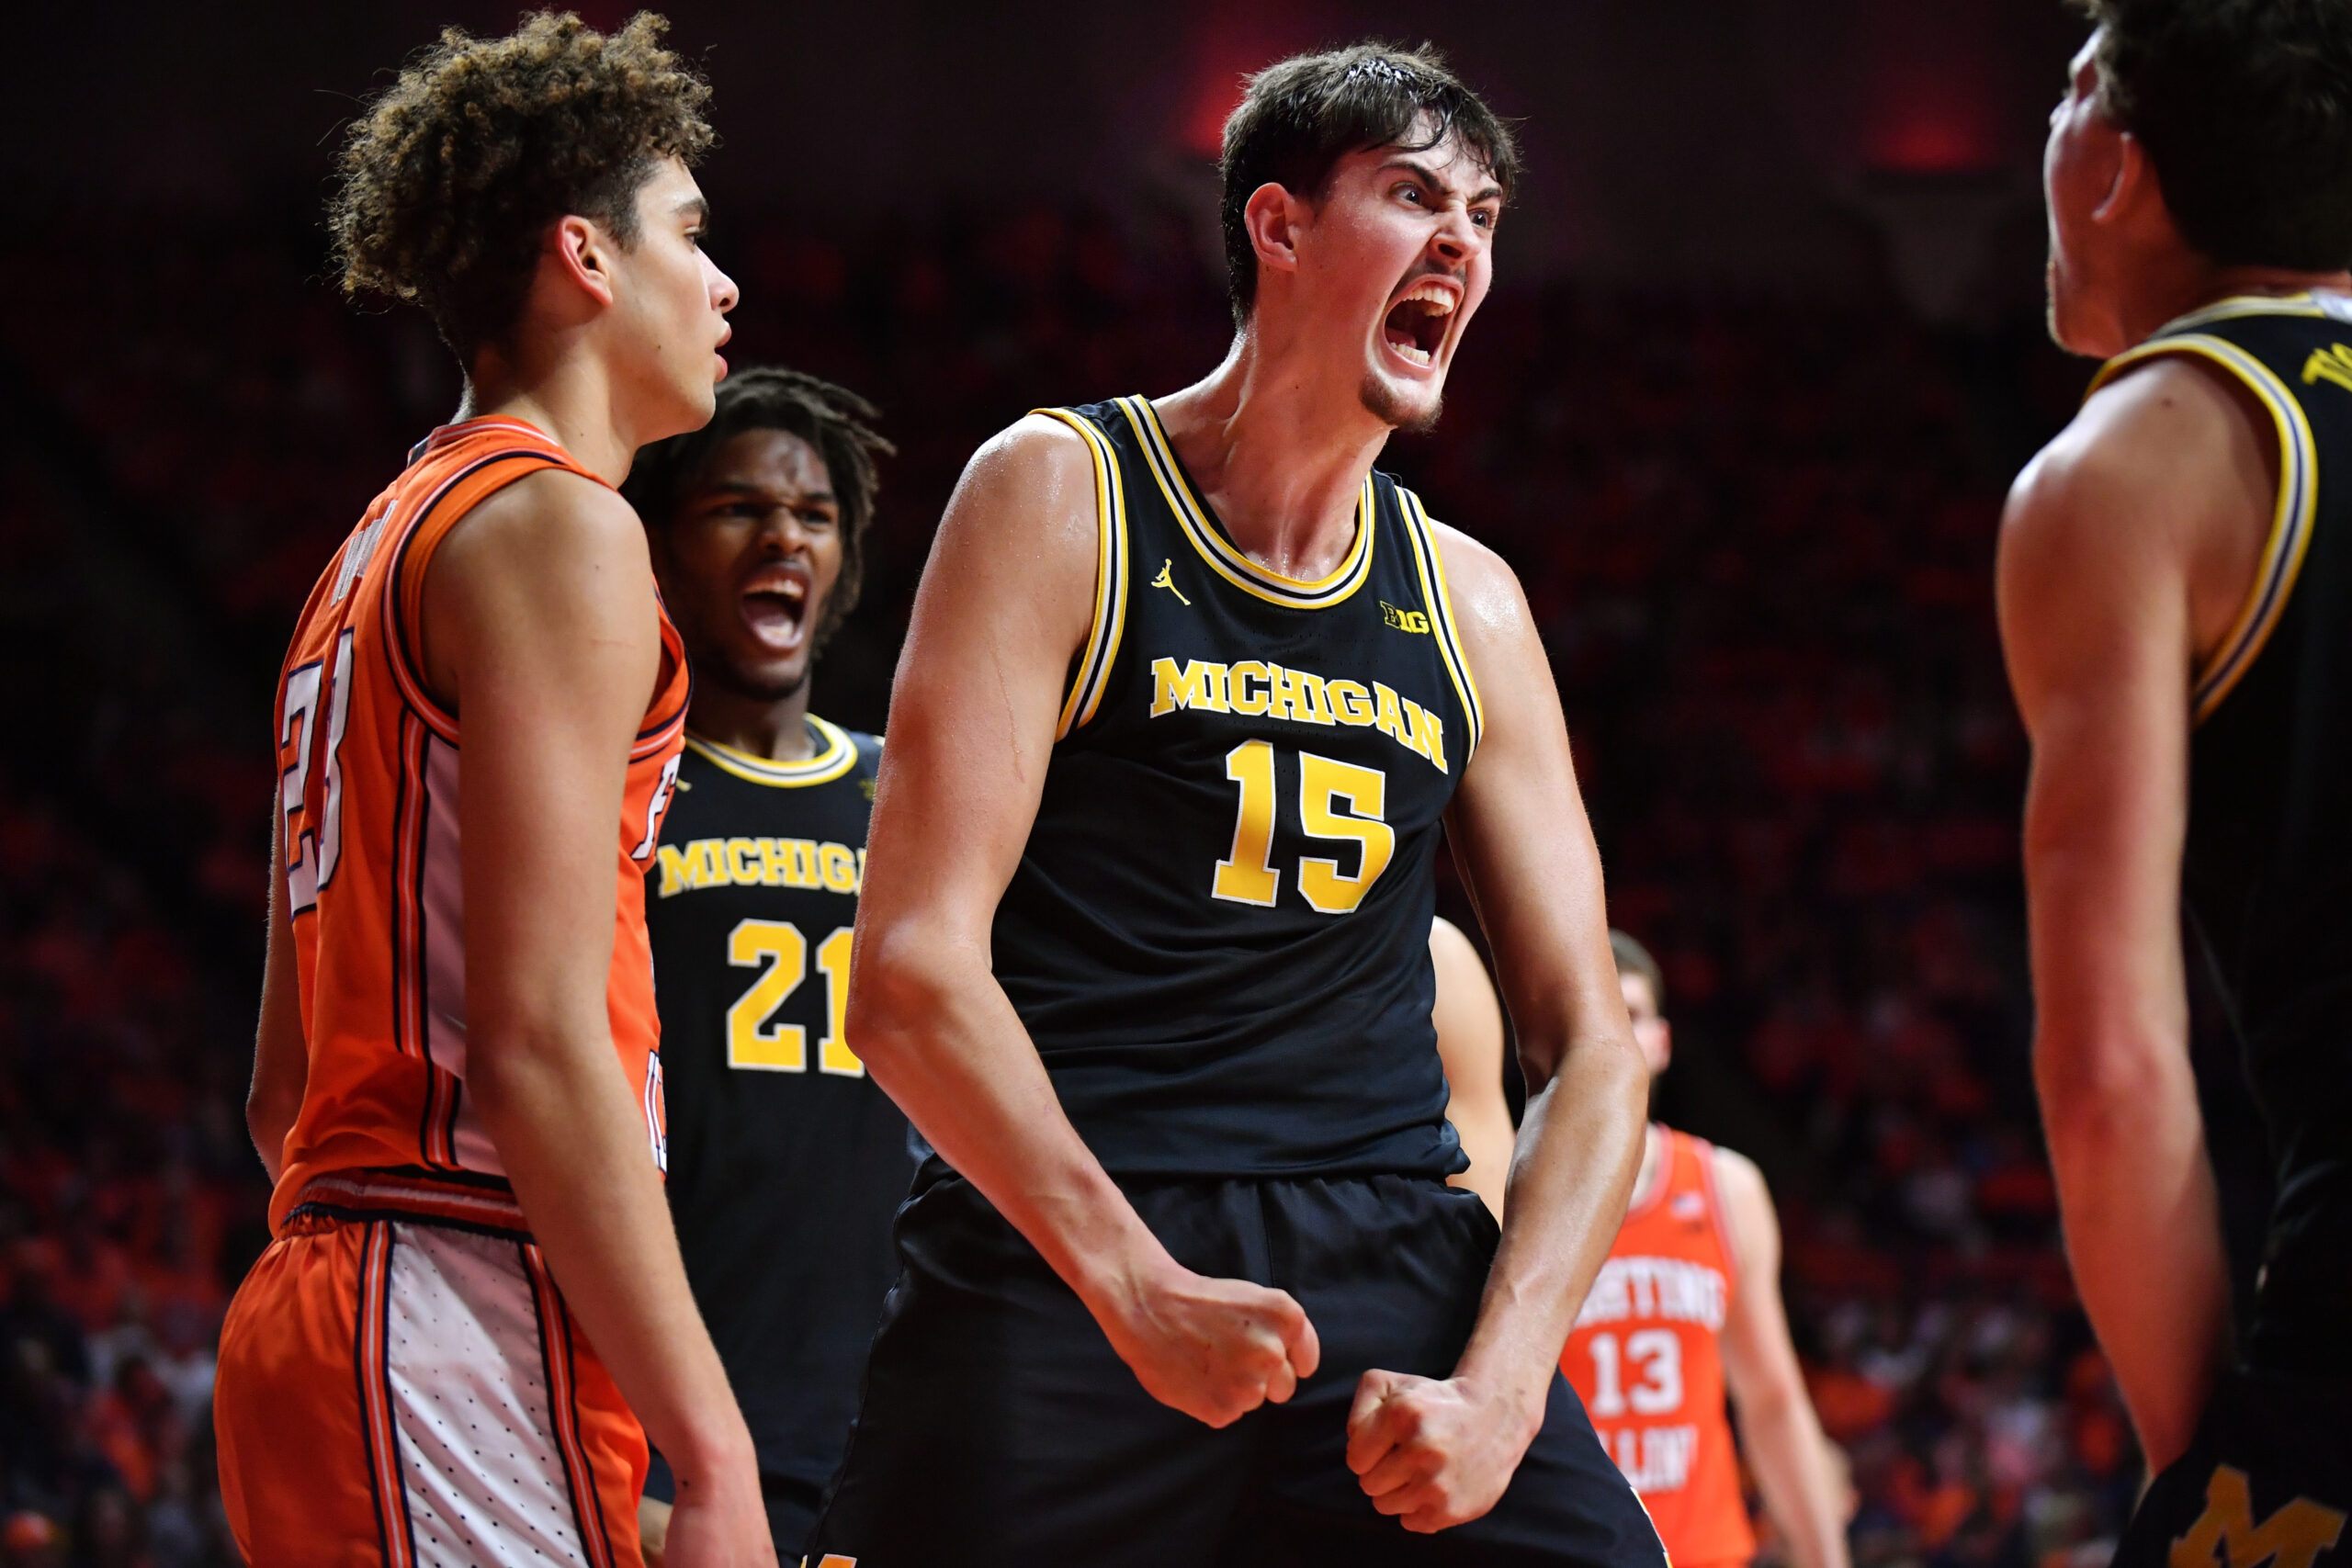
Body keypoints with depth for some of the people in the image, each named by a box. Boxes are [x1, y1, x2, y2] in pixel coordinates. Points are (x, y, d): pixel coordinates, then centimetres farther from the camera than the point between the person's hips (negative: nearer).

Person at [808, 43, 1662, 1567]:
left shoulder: (1468, 603, 13)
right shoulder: (1062, 495, 0)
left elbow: (1591, 1048, 11)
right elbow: (914, 975, -9)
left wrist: (1499, 1384, -6)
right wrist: (1135, 1290, -21)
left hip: (1390, 1252, 4)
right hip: (1059, 1256, -3)